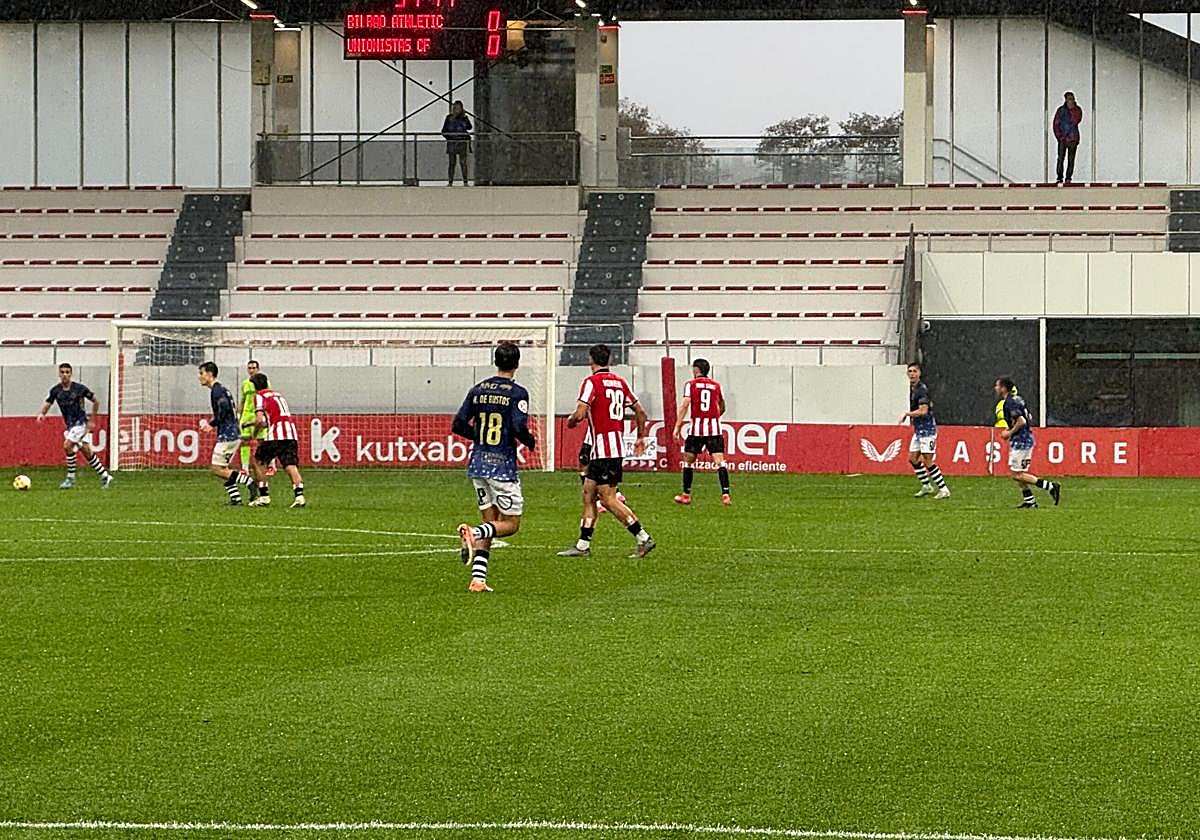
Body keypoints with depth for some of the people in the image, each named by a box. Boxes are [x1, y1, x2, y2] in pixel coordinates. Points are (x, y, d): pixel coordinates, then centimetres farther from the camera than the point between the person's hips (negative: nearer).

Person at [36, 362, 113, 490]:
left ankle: (71, 478, -8)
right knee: (87, 451, 8)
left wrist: (92, 421, -3)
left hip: (81, 423, -6)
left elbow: (96, 402, -2)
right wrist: (42, 413, -25)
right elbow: (47, 404, -1)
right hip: (70, 425, 6)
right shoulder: (56, 390, 1)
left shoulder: (80, 388, -12)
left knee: (67, 446, -19)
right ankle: (105, 477, 18)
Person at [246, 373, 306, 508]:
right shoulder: (278, 394, 28)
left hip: (277, 435, -6)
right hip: (292, 433, 6)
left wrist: (255, 430, 14)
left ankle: (264, 496, 9)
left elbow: (259, 420, -6)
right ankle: (299, 495, -24)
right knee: (291, 466, -4)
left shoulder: (259, 395, 6)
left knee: (258, 461, 11)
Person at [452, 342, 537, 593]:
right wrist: (531, 442, 2)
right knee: (511, 523, 5)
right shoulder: (517, 393, -10)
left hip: (478, 464, 6)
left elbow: (458, 425, 8)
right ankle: (474, 532, -25)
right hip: (503, 466, -6)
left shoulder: (477, 390, 7)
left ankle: (478, 579, 0)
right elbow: (519, 428, -20)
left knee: (491, 521, 13)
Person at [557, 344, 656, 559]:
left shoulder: (592, 382, -10)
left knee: (608, 498, -7)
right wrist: (641, 438, 28)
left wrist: (571, 421, 4)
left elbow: (580, 414, -19)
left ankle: (644, 539, -11)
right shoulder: (619, 382, 13)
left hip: (603, 450, -9)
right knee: (588, 493, 13)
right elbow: (640, 412, 16)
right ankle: (583, 545, 13)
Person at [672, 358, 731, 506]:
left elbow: (684, 405, -8)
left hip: (697, 427, -2)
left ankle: (686, 495, 16)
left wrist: (677, 427, -9)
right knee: (719, 462, -3)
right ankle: (725, 495, -15)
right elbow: (722, 408, 22)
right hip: (714, 428, 2)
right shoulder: (716, 385, 11)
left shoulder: (691, 384, 2)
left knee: (688, 461, 12)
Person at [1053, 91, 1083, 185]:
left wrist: (1072, 110, -12)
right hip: (1062, 138, 0)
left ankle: (1068, 178, 2)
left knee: (1071, 159, -1)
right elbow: (1056, 124, 6)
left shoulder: (1077, 110, 5)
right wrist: (1058, 136, -4)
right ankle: (1060, 178, -7)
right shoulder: (1061, 110, 5)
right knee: (1060, 158, -8)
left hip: (1073, 138, 0)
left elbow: (1076, 121, -11)